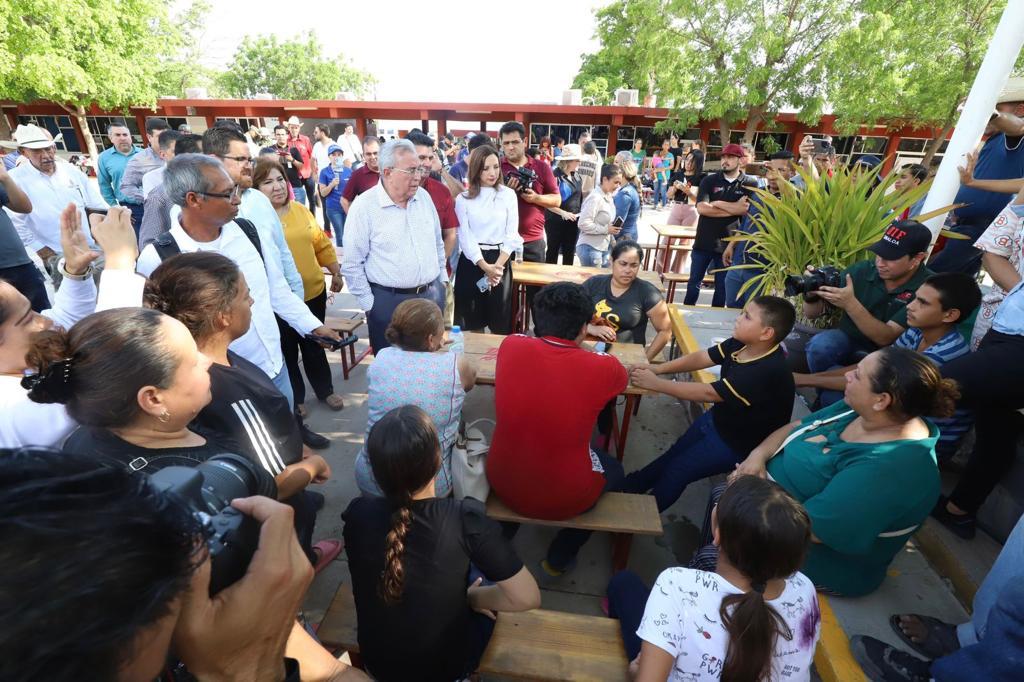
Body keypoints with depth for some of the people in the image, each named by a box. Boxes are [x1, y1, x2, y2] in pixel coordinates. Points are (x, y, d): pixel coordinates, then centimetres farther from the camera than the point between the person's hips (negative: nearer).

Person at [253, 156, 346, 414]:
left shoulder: (300, 210, 5)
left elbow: (322, 244, 12)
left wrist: (336, 273, 13)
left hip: (313, 292, 4)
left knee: (314, 345, 19)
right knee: (287, 351, 13)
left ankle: (325, 390, 36)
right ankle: (294, 398, 32)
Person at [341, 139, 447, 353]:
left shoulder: (423, 196, 3)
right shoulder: (364, 206, -12)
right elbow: (352, 264, -9)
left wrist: (442, 280, 13)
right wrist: (369, 305, -8)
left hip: (432, 295, 5)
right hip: (388, 302, -4)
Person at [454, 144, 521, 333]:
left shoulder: (509, 195, 4)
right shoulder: (463, 198, 1)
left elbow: (512, 235, -1)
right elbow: (465, 237, -4)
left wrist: (497, 265, -12)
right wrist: (485, 266, -15)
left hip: (500, 262, 0)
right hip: (471, 262, 0)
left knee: (499, 322, 6)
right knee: (473, 321, 8)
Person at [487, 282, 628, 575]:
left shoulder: (510, 346, -15)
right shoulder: (602, 367, -21)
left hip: (502, 483, 4)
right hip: (565, 499, -3)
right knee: (614, 469, 29)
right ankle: (559, 559, 41)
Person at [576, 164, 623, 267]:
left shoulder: (609, 197, 10)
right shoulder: (595, 197, -16)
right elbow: (583, 224, -22)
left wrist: (613, 241, 8)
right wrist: (606, 229, -20)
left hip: (604, 248, 9)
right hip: (590, 248, -8)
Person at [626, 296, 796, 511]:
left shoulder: (768, 371, -37)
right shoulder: (742, 343, -15)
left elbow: (708, 393, -36)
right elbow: (701, 357, -9)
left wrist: (655, 383, -31)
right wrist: (657, 368, -21)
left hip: (738, 442, -7)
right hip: (718, 418, 7)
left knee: (676, 470, 1)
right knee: (673, 454, 19)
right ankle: (632, 485, 38)